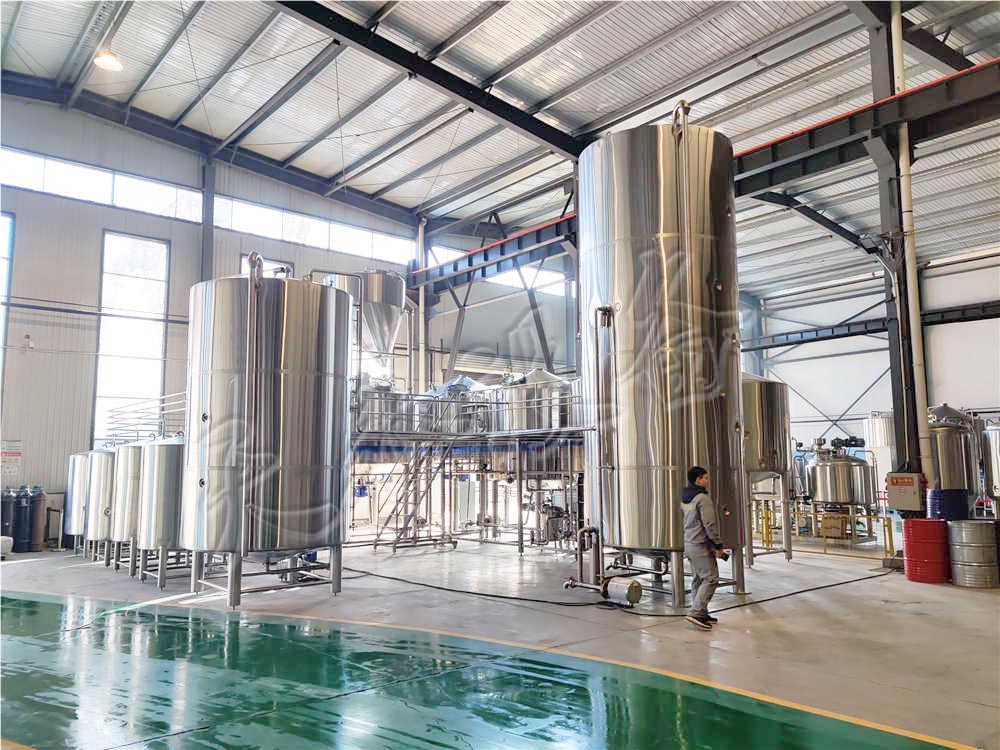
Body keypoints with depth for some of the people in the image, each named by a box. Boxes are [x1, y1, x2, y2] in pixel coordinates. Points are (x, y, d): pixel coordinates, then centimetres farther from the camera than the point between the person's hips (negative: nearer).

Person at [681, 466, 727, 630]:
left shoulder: (685, 498, 12)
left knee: (698, 579, 15)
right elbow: (710, 525, -19)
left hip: (688, 543, 9)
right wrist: (718, 546, -11)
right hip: (701, 545, -9)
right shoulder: (702, 498, -17)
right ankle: (696, 613, -12)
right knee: (710, 579, -6)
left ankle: (701, 614, 19)